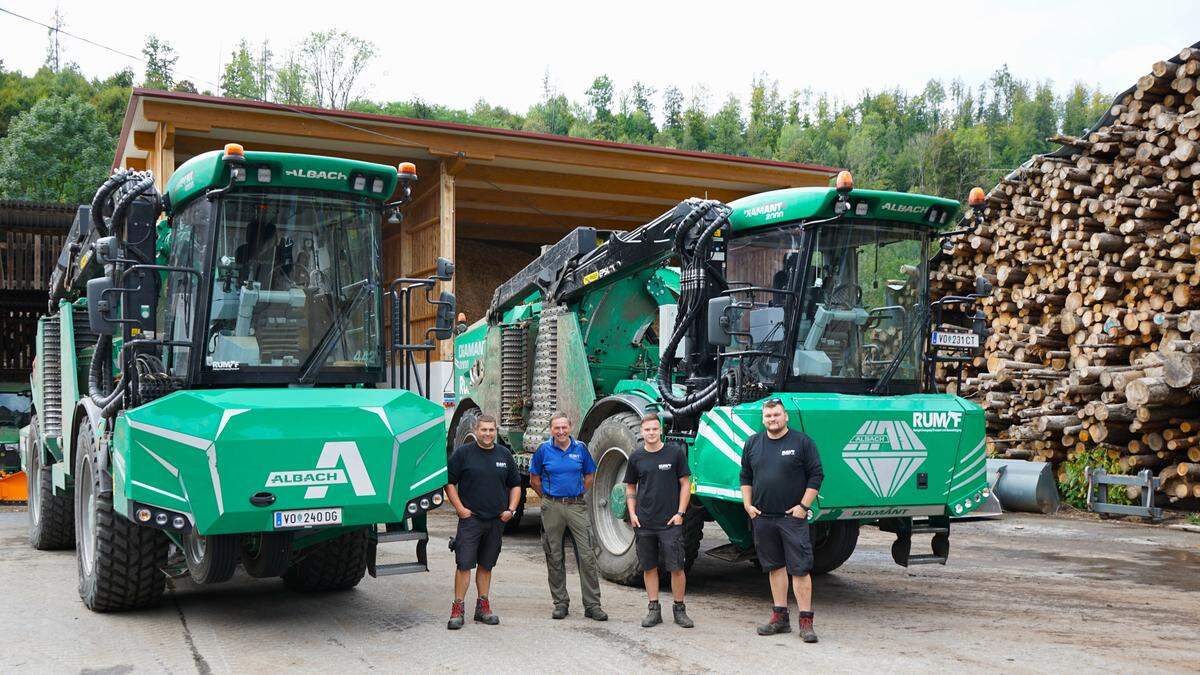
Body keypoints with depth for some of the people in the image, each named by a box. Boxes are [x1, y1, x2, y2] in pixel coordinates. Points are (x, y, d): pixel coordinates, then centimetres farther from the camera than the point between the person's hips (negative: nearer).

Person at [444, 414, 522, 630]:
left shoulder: (505, 454, 10)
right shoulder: (463, 453, -1)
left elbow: (515, 484, 17)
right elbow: (449, 482, 0)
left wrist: (511, 509, 4)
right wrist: (460, 508, -8)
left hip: (497, 520, 4)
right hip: (470, 518, -3)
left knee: (486, 565, 11)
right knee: (464, 564, -6)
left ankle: (483, 607, 18)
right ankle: (458, 609, -1)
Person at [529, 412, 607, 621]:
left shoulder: (580, 448, 4)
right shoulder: (544, 450, 1)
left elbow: (589, 476, 16)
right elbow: (534, 480, 10)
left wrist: (578, 496, 8)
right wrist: (549, 498, 6)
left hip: (577, 506, 0)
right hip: (552, 508, 0)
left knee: (587, 555, -5)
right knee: (554, 557, 6)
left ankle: (592, 605, 0)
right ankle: (560, 603, 17)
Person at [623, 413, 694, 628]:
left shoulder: (675, 452, -1)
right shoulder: (636, 457, 6)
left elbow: (685, 484, 1)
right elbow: (630, 487, 15)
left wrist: (680, 513, -6)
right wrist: (632, 513, 2)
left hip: (670, 522, -3)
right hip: (644, 523, 3)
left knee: (676, 568, -3)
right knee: (649, 567, 8)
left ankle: (679, 609, 10)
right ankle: (654, 609, 17)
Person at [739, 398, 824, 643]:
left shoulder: (802, 442, -2)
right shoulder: (752, 443, 10)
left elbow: (816, 476, -2)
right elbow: (746, 477, 17)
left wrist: (803, 506, -8)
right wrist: (747, 504, 7)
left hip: (792, 516, -4)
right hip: (762, 517, 4)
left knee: (799, 568, -5)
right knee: (775, 566, 11)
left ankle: (806, 621, -2)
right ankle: (780, 617, 19)